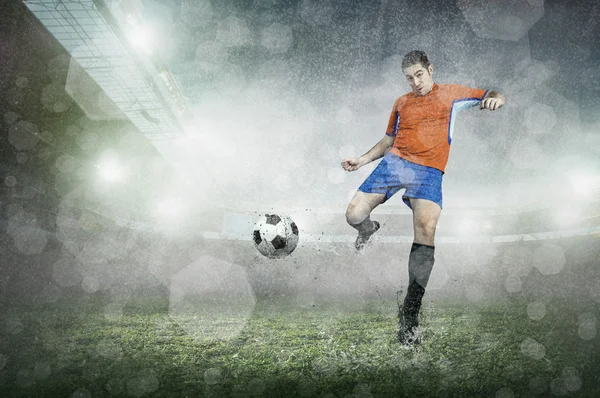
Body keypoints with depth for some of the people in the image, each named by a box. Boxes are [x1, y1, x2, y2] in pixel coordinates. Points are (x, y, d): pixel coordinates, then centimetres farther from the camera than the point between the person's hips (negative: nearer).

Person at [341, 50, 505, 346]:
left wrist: (495, 98, -5)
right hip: (394, 162, 3)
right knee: (354, 215, -13)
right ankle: (369, 230, 30)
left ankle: (410, 312, -23)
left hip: (429, 171, -3)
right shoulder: (401, 103, 23)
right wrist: (362, 160, 15)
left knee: (426, 227, -28)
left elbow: (490, 96, 19)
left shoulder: (450, 93, 17)